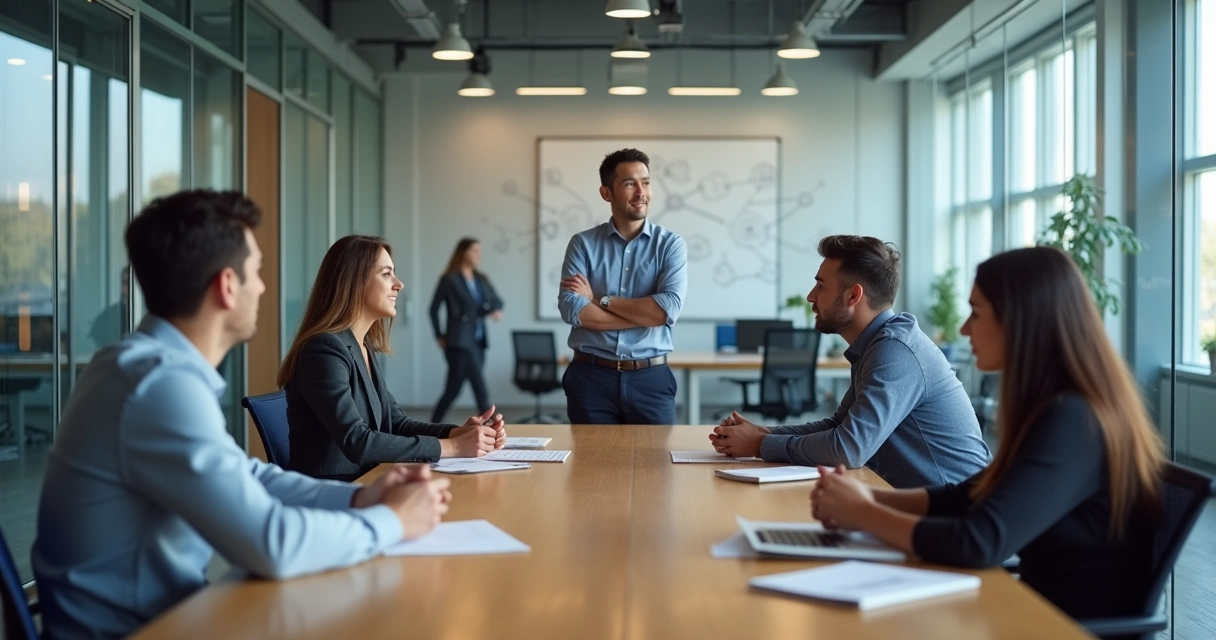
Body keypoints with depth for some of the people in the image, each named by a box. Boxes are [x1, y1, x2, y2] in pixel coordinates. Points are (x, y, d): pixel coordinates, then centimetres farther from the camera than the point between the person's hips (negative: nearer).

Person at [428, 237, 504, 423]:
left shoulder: (481, 279, 14)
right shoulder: (450, 280, -5)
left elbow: (496, 300, 16)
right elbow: (434, 309, -3)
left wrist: (496, 310, -7)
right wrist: (440, 336, -3)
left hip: (478, 341, 6)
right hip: (460, 341, -6)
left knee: (453, 389, 10)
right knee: (480, 387, -13)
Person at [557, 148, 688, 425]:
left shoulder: (671, 244, 2)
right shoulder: (583, 244, 2)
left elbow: (668, 309, -13)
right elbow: (572, 309, -11)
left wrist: (600, 300, -9)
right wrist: (646, 315, -13)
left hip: (650, 379, 0)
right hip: (591, 377, 0)